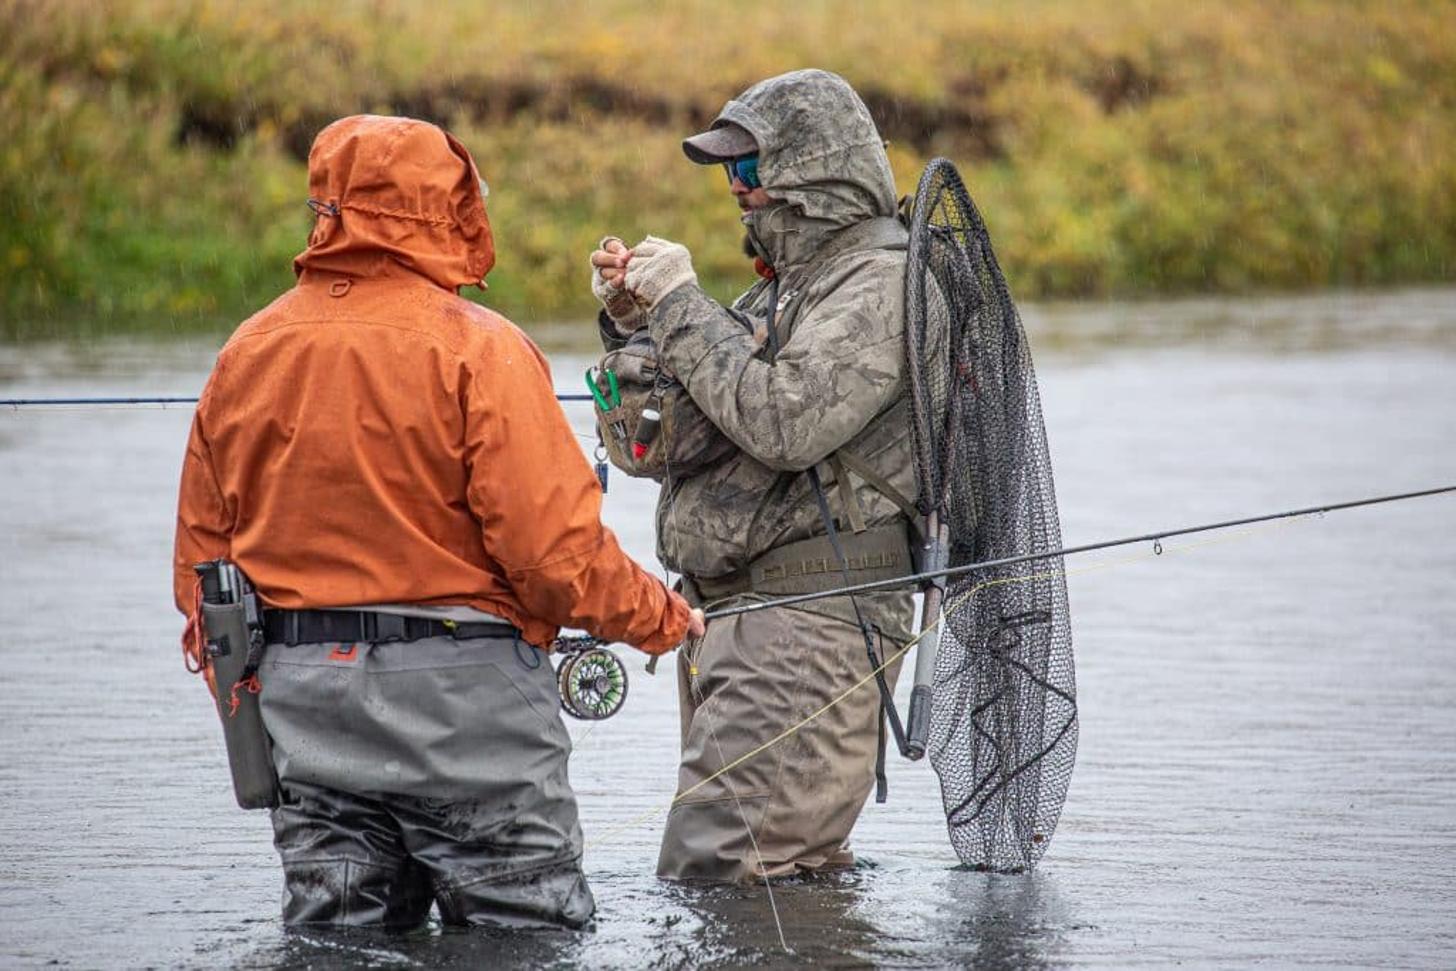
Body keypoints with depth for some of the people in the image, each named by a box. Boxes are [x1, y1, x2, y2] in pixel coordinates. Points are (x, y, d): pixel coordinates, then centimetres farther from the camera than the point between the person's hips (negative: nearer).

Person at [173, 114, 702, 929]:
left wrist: (246, 708, 21)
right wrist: (661, 618, 0)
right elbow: (554, 549, -17)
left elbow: (202, 560, 10)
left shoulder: (247, 354, 6)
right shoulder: (478, 350, -12)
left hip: (301, 688, 5)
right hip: (460, 687, -5)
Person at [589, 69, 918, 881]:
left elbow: (785, 423, -25)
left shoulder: (881, 283, -12)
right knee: (798, 868, 12)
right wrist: (634, 319, 6)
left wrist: (681, 306, -17)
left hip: (811, 621, -10)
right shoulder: (795, 278, 19)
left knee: (713, 867, -17)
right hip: (733, 609, 10)